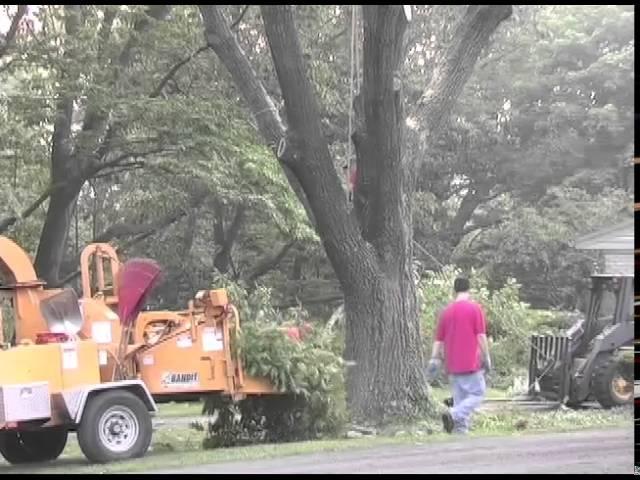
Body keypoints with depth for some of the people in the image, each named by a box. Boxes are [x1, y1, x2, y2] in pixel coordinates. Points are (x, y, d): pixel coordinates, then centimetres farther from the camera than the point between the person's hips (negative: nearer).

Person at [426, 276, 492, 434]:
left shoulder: (446, 311, 9)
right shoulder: (475, 308, -6)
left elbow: (438, 340, 10)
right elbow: (481, 336, -10)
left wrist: (434, 360, 12)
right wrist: (486, 359, -3)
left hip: (452, 365, 6)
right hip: (471, 362, -5)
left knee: (460, 397, 11)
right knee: (477, 393, 1)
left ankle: (461, 430, 7)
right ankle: (453, 414, -19)